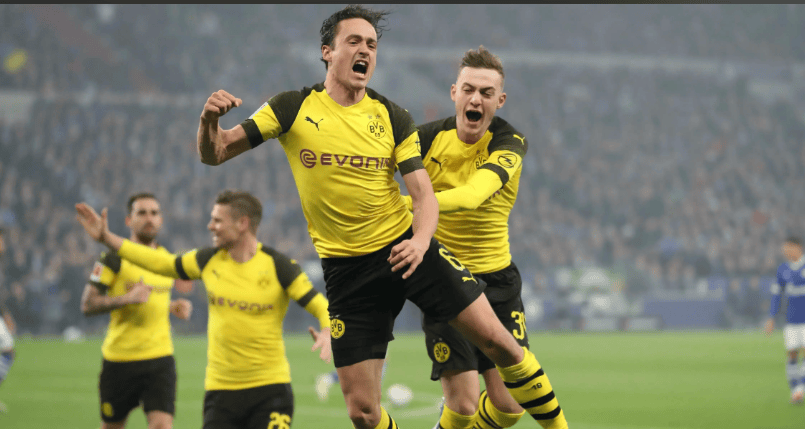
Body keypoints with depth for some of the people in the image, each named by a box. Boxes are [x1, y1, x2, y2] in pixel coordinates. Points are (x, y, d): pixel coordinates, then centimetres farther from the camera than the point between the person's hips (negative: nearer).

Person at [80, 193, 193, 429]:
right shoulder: (115, 258, -7)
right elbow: (87, 305, -10)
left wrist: (173, 306, 6)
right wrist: (126, 298, -23)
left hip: (160, 358, 3)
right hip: (120, 359, -3)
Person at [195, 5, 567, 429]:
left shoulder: (393, 117, 0)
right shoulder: (293, 109, -3)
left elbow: (423, 195, -4)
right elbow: (213, 154, -3)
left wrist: (420, 242, -26)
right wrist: (209, 120, -27)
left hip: (406, 248, 1)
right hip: (346, 270, -1)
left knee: (497, 340, -5)